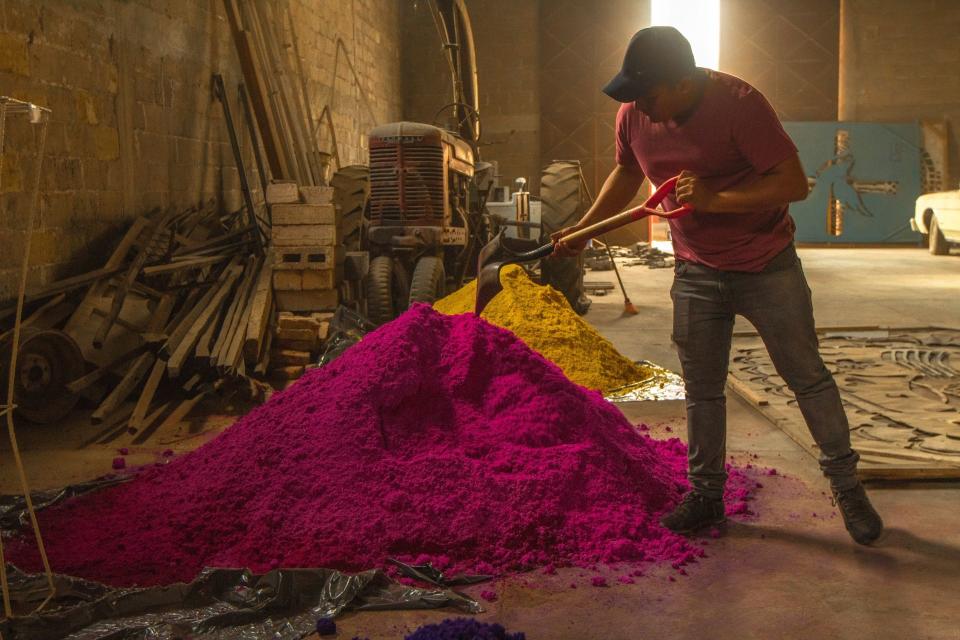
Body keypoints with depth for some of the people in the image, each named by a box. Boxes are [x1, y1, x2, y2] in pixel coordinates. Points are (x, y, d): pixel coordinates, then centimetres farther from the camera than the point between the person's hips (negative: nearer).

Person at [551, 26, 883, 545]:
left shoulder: (739, 104, -23)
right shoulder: (633, 115, -7)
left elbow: (795, 184, -24)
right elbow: (626, 174, 14)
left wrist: (714, 199, -32)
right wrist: (584, 227, 5)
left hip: (767, 268, -4)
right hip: (695, 273, 4)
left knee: (808, 377, 5)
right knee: (701, 390, 10)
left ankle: (846, 485, 21)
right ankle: (706, 495, 25)